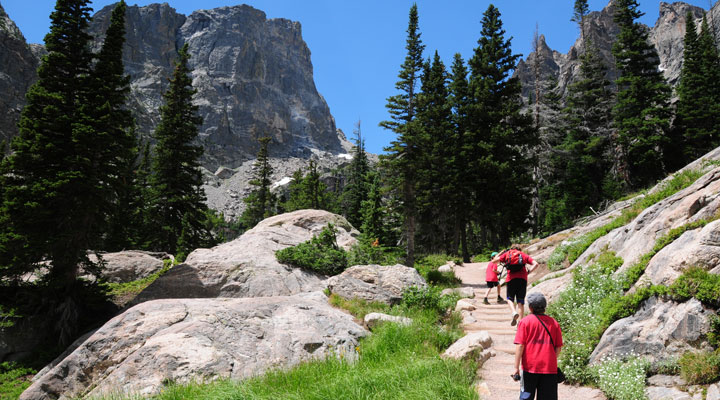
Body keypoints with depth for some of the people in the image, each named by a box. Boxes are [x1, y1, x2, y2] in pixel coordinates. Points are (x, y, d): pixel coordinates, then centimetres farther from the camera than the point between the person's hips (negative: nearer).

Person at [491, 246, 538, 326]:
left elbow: (494, 261, 12)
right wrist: (528, 271, 6)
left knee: (510, 298, 13)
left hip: (511, 278, -1)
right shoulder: (524, 255, 20)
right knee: (521, 301, 8)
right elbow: (535, 264, 8)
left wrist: (501, 253, 25)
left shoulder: (507, 254, 16)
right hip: (523, 278, 1)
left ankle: (514, 312, -14)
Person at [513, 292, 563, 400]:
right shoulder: (554, 322, 5)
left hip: (530, 367, -2)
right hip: (550, 368, 2)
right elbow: (558, 348, 7)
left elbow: (520, 346, -9)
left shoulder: (525, 322, -4)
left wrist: (516, 367, -7)